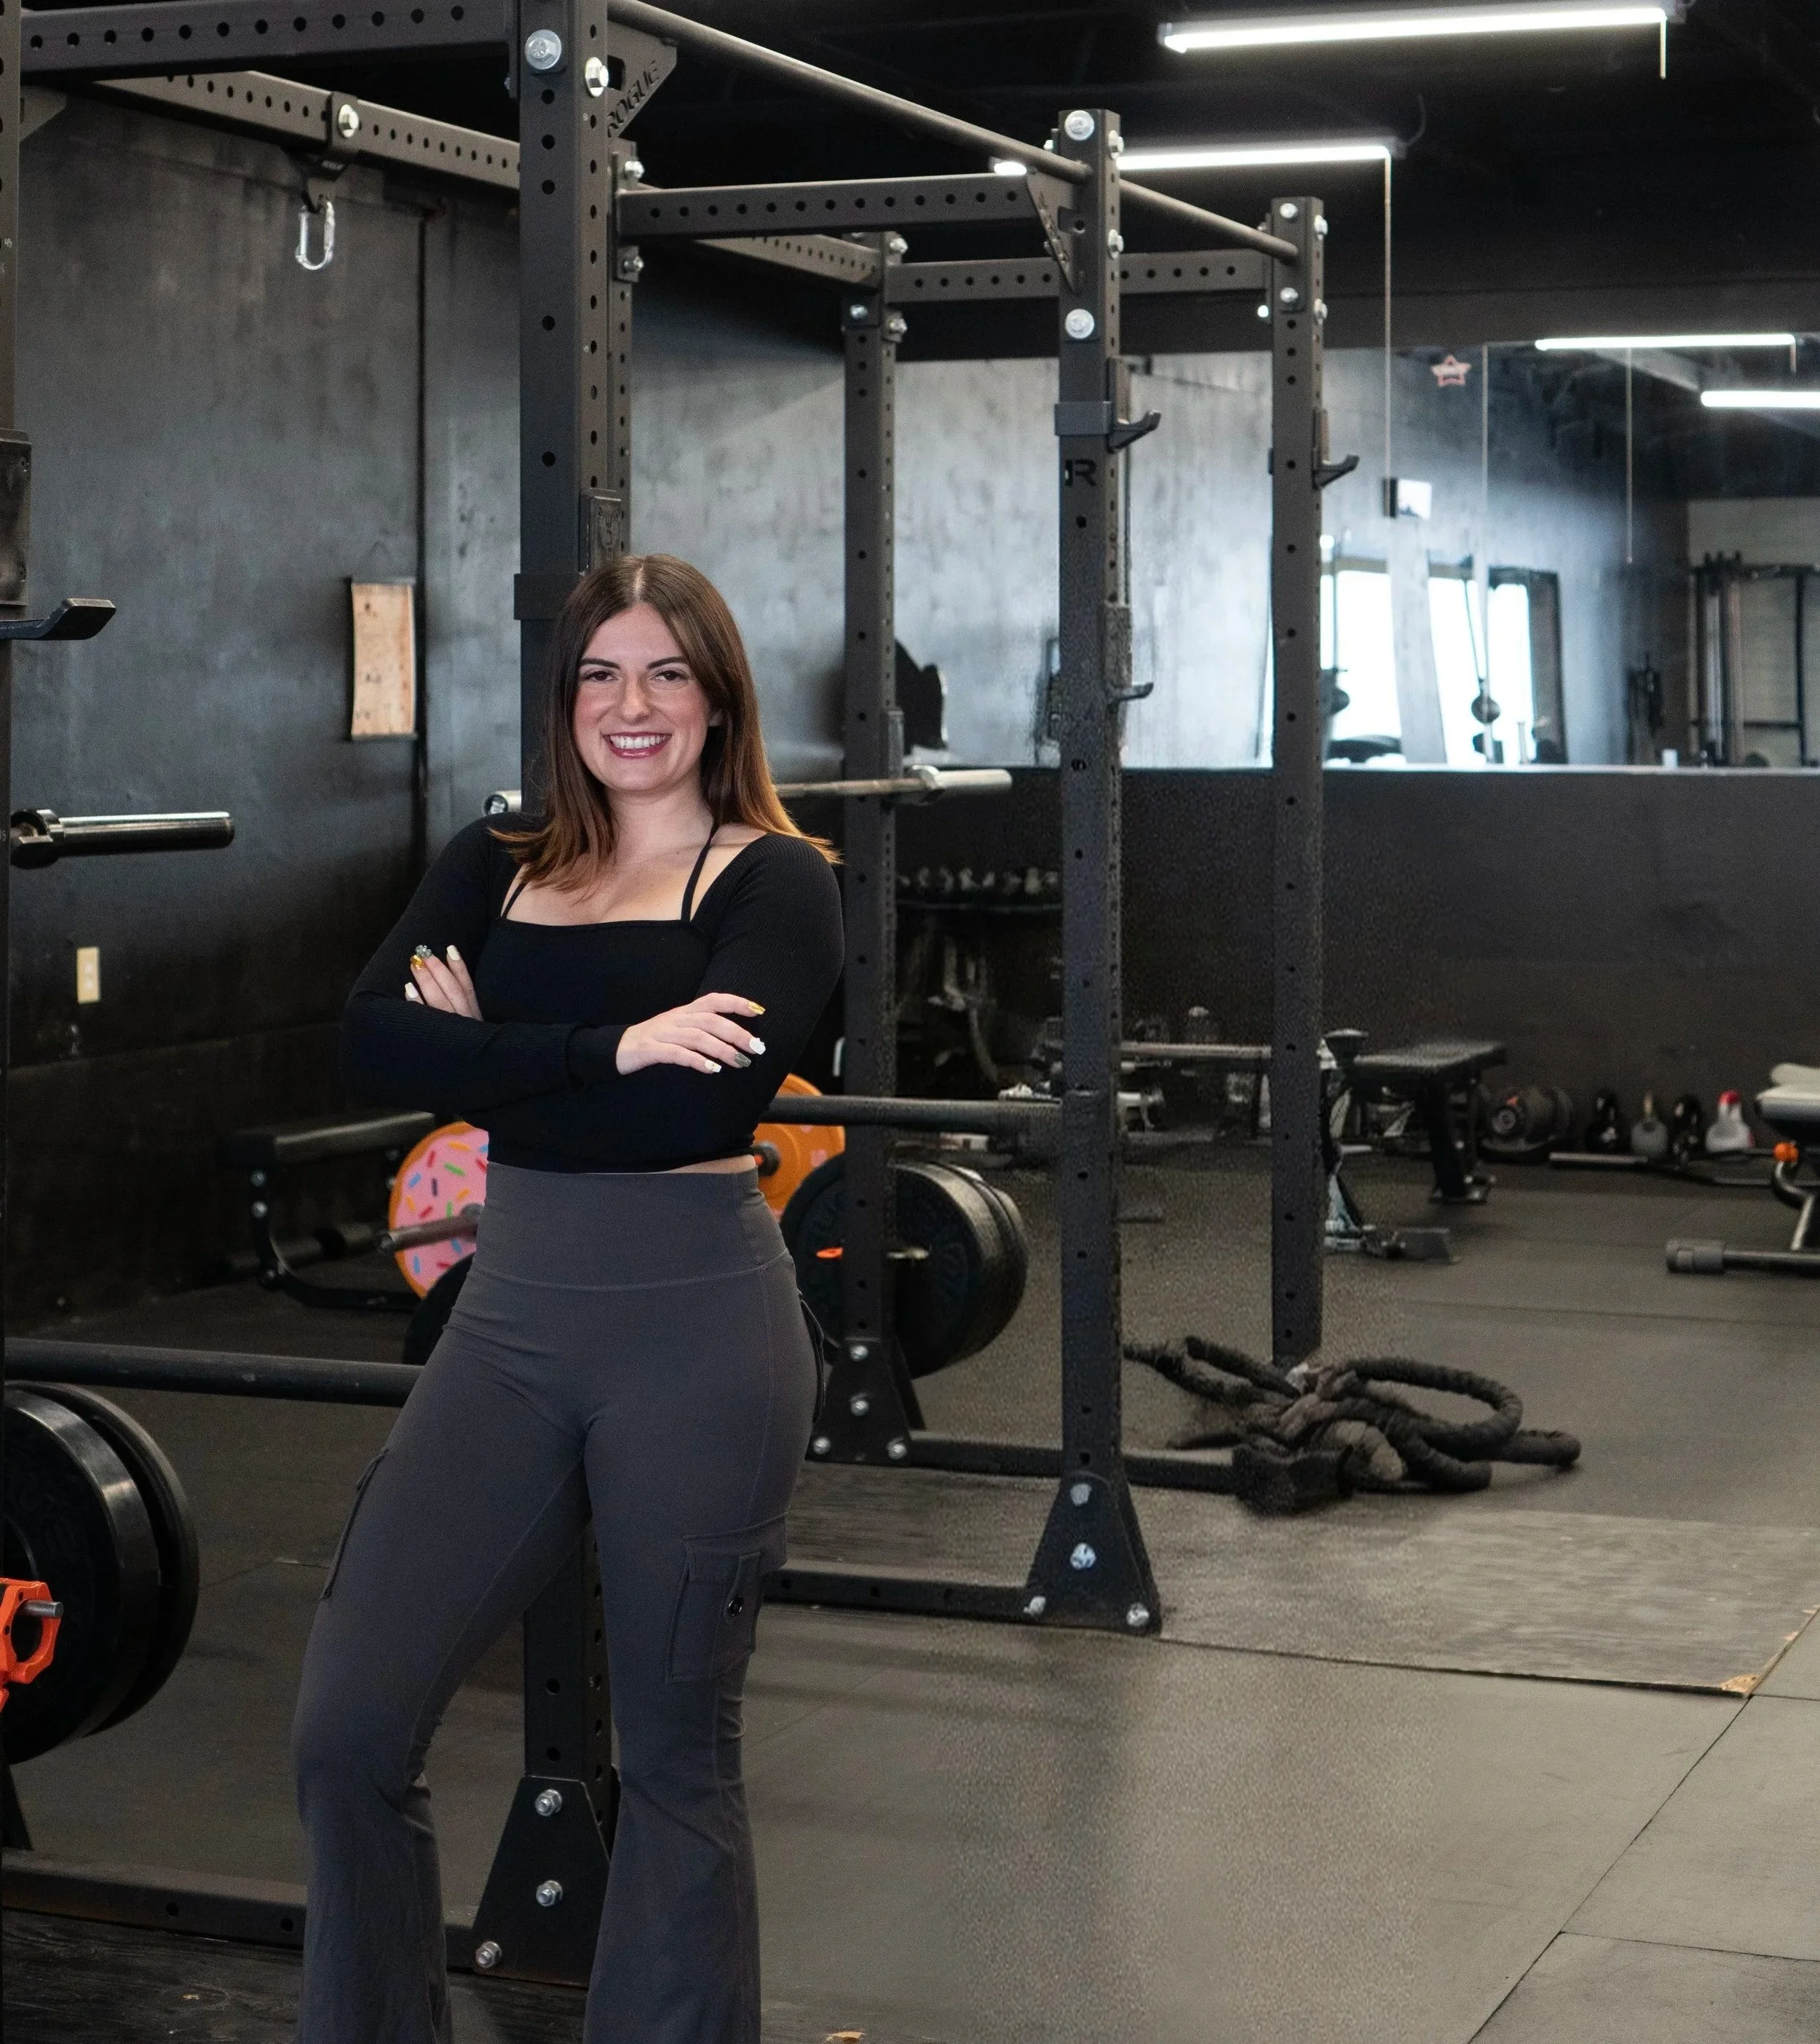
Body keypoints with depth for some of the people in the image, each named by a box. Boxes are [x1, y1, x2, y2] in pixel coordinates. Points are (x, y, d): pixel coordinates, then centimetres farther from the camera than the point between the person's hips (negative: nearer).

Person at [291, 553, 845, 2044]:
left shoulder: (774, 882, -2)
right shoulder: (495, 868, 10)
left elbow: (701, 1099, -19)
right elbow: (372, 1043, -8)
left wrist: (487, 1059, -8)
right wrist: (606, 1047, -19)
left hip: (699, 1333, -4)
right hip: (510, 1323, 4)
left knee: (675, 1752, 9)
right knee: (348, 1729, -3)